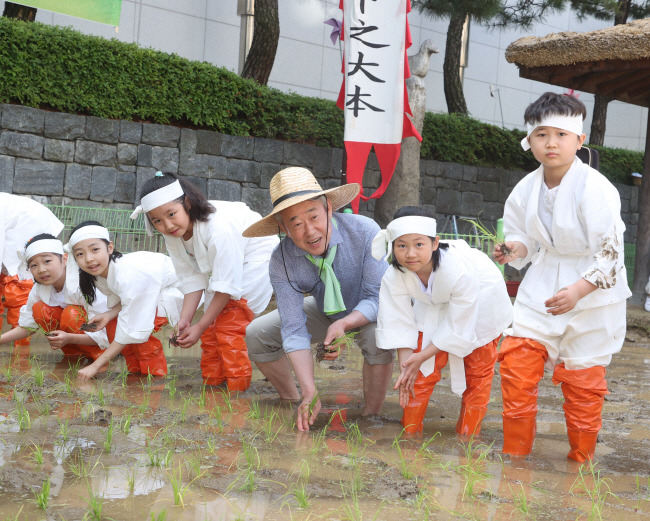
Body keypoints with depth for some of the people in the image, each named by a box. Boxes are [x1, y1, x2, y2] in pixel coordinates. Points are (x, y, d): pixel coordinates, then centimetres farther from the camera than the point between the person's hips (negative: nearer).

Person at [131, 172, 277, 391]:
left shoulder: (218, 227, -39)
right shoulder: (173, 236, -14)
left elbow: (227, 285, -32)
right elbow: (193, 279, -9)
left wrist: (199, 327, -28)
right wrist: (185, 320, -20)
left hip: (256, 258, -8)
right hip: (222, 265, 8)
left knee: (229, 324, -18)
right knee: (212, 328, 2)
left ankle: (237, 389, -13)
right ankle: (212, 386, 12)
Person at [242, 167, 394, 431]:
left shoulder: (364, 231, -34)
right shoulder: (281, 263, -25)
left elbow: (378, 297, -29)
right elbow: (294, 330, -26)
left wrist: (344, 324, -48)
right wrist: (310, 390, -36)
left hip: (369, 311, -3)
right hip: (327, 311, 3)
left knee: (379, 337, -38)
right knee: (257, 334, -10)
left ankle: (371, 415, -16)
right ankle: (292, 401, 12)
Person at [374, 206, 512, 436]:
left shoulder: (458, 269, -44)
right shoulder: (393, 278, -31)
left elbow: (459, 326, -33)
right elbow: (399, 324, -22)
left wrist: (422, 356, -31)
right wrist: (406, 367, -30)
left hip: (481, 300, -3)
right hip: (434, 304, 3)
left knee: (477, 370, 3)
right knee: (422, 368, -5)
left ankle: (467, 436, 17)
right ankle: (410, 432, 7)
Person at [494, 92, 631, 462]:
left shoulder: (595, 189, -20)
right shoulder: (527, 188, -2)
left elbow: (611, 253, -19)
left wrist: (578, 290, -31)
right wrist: (515, 248, -11)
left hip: (593, 293, -5)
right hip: (542, 286, 5)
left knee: (582, 382, 4)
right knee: (516, 364, -3)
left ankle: (581, 463, 24)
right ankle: (516, 456, 12)